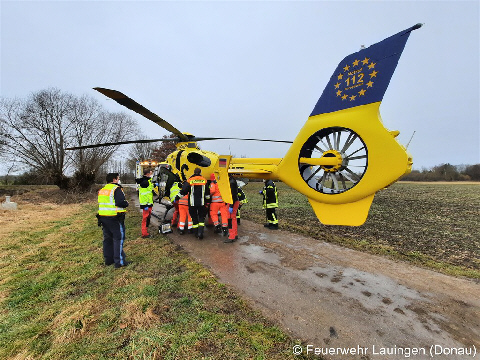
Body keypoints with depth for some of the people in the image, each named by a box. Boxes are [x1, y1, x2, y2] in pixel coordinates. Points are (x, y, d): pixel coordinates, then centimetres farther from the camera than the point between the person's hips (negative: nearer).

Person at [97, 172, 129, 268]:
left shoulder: (102, 190, 15)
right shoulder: (116, 189, -13)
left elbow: (102, 203, 20)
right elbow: (120, 202, -24)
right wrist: (126, 203, -6)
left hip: (103, 217, 9)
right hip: (114, 218, -8)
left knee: (107, 238, 17)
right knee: (118, 238, -2)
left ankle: (108, 259, 26)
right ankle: (119, 261, 0)